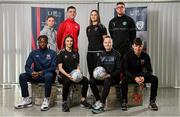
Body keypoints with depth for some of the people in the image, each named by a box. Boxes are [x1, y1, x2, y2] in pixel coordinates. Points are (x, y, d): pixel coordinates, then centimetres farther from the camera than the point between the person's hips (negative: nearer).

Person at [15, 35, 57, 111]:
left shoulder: (52, 53, -2)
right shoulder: (33, 53, 6)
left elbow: (53, 67, -11)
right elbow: (27, 67, -1)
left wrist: (41, 72, -24)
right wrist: (32, 72, -25)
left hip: (47, 74, -3)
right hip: (36, 76, 4)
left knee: (48, 76, -39)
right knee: (22, 76, -20)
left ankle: (46, 100, -31)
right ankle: (26, 100, -17)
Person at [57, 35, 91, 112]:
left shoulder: (76, 53, 17)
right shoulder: (61, 53, 4)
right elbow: (60, 67, -3)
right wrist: (67, 75, -19)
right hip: (64, 75, -4)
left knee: (86, 80, -24)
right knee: (67, 81, -38)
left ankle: (83, 100, -13)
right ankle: (64, 103, -24)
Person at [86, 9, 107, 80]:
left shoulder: (101, 27, -1)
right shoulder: (88, 28, 16)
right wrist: (90, 48, 14)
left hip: (98, 51, -6)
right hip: (90, 51, 6)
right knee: (90, 70, 7)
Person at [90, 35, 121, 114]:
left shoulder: (116, 54, -3)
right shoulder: (102, 55, 12)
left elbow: (119, 69, -8)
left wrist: (109, 75, -21)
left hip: (114, 78, -5)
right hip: (102, 77, 5)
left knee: (107, 81, -37)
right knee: (92, 81, -20)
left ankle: (102, 104, -31)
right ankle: (98, 100, -11)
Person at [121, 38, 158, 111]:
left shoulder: (145, 56, -6)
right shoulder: (127, 55, -12)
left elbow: (149, 70, -7)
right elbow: (125, 70, -18)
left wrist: (143, 77, -30)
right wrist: (135, 78, -35)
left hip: (141, 76, 3)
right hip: (130, 76, -2)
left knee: (154, 79, -22)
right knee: (124, 80, -35)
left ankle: (152, 102, -10)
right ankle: (124, 101, -18)